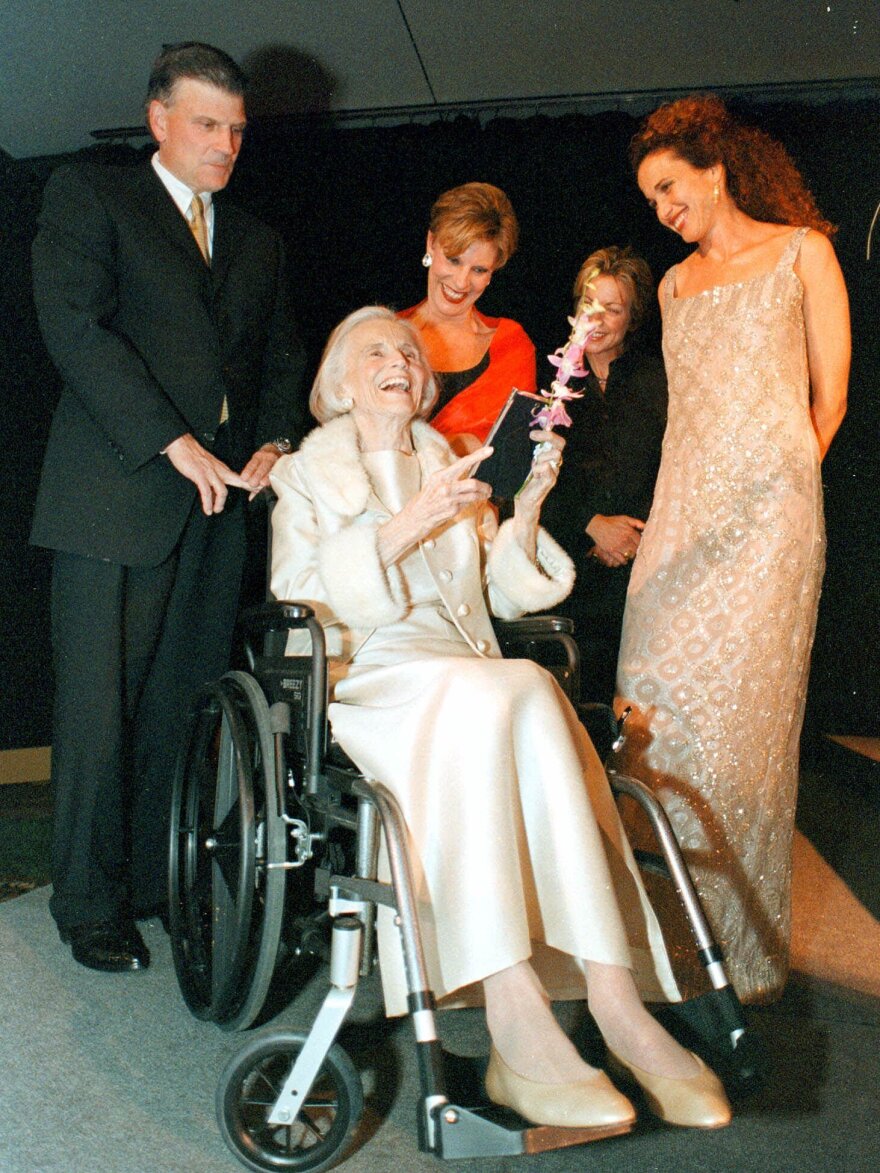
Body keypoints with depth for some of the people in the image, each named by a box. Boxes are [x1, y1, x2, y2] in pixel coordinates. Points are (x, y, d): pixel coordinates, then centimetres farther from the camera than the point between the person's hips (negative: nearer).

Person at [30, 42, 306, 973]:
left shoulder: (257, 241, 23)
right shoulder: (87, 196, 5)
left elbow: (280, 355, 24)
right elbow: (75, 327, -8)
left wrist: (273, 443, 3)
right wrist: (176, 445, -14)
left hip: (221, 499, 5)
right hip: (116, 497, -5)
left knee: (184, 707, 5)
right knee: (99, 712, -2)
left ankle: (160, 880, 16)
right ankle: (90, 905, 10)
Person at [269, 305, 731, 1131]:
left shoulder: (456, 467, 26)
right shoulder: (307, 473, 16)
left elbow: (506, 596, 19)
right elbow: (298, 592, -3)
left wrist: (526, 510, 1)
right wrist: (411, 523, -14)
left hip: (470, 681, 3)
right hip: (363, 679, -3)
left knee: (533, 693, -33)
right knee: (485, 697, -36)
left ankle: (614, 996, -40)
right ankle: (515, 1019, -43)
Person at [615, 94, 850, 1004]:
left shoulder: (801, 252, 6)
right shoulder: (676, 285, 22)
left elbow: (829, 398, 5)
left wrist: (772, 485, 5)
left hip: (765, 515, -5)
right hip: (681, 512, 5)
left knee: (743, 717, -7)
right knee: (655, 710, -3)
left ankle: (747, 947, 5)